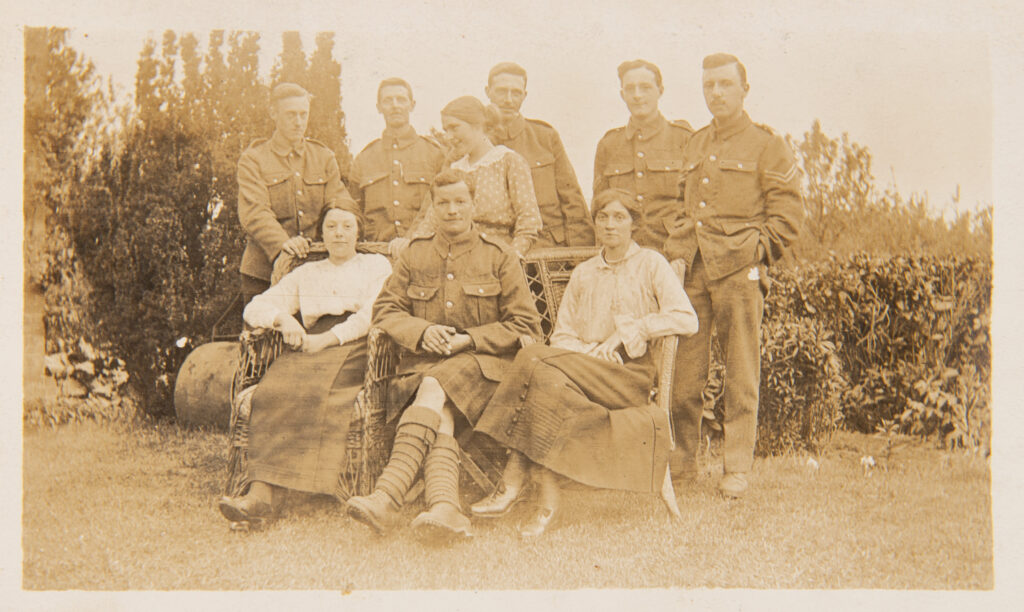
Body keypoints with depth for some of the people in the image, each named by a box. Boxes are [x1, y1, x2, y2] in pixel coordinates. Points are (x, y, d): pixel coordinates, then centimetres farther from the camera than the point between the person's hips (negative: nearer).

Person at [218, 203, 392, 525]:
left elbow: (374, 314, 2)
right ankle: (261, 492, -42)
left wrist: (328, 338, -12)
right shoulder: (306, 273, 30)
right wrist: (283, 319, -2)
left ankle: (265, 491, -42)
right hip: (310, 347, 3)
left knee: (311, 391, -35)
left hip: (357, 346, -3)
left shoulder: (377, 265, 21)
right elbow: (255, 308, 21)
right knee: (272, 390, -31)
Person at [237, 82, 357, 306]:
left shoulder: (325, 157, 15)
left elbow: (342, 204, 7)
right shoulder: (252, 159, 3)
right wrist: (282, 242, -30)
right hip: (265, 272, -3)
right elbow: (254, 212, -11)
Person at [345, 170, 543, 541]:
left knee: (433, 390, -34)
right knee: (439, 418, -31)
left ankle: (386, 498, -46)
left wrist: (469, 339, -7)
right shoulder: (414, 256, 17)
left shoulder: (499, 257, 9)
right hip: (424, 360, 2)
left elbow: (525, 325, 6)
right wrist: (422, 331, -7)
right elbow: (385, 310, 15)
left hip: (482, 361, -2)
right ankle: (446, 509, -52)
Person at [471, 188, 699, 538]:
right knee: (551, 380, -33)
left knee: (538, 363, -30)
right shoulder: (582, 274, 22)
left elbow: (687, 320, -3)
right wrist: (592, 351, -7)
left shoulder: (651, 264, 10)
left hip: (631, 374, -4)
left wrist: (628, 331, -10)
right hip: (586, 368, 4)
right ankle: (548, 497, -33)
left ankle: (515, 479, -30)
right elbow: (561, 336, 15)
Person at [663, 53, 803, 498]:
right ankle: (684, 461, 16)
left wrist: (755, 251, -7)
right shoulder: (694, 146, 18)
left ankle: (737, 469, 7)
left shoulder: (767, 146, 3)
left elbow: (788, 211, 1)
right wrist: (677, 255, 7)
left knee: (741, 377, 0)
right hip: (692, 272, 4)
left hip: (739, 272, -4)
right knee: (683, 373, 3)